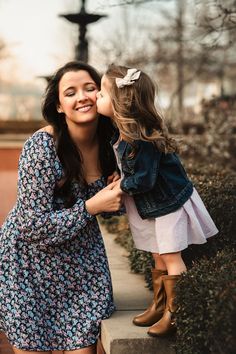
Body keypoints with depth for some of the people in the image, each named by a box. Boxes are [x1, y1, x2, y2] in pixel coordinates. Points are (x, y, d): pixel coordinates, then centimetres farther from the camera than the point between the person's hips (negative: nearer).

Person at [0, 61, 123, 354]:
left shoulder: (106, 141, -5)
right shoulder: (42, 147, -24)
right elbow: (32, 225, -23)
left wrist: (114, 199, -9)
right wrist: (92, 207, -24)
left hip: (80, 261, 5)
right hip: (30, 261, -5)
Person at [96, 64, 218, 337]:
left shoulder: (142, 139, -29)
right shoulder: (120, 133, -1)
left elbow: (144, 180, -26)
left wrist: (121, 186, -13)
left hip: (170, 202, -9)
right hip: (153, 204, 9)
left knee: (170, 258, 0)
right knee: (158, 258, 17)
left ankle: (174, 314, 11)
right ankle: (158, 307, 29)